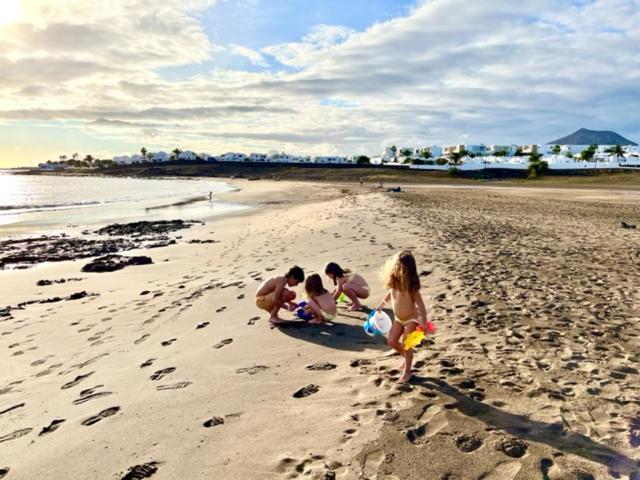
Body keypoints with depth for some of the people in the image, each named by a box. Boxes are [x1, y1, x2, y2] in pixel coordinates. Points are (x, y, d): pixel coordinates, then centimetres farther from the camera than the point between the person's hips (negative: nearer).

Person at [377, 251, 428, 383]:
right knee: (392, 341, 7)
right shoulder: (394, 283, -9)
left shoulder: (411, 287, -27)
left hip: (411, 319, -6)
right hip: (398, 319, 7)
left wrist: (424, 321, -28)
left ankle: (407, 371, 18)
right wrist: (382, 304, 23)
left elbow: (420, 304, -24)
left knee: (406, 345, -2)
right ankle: (407, 358, 34)